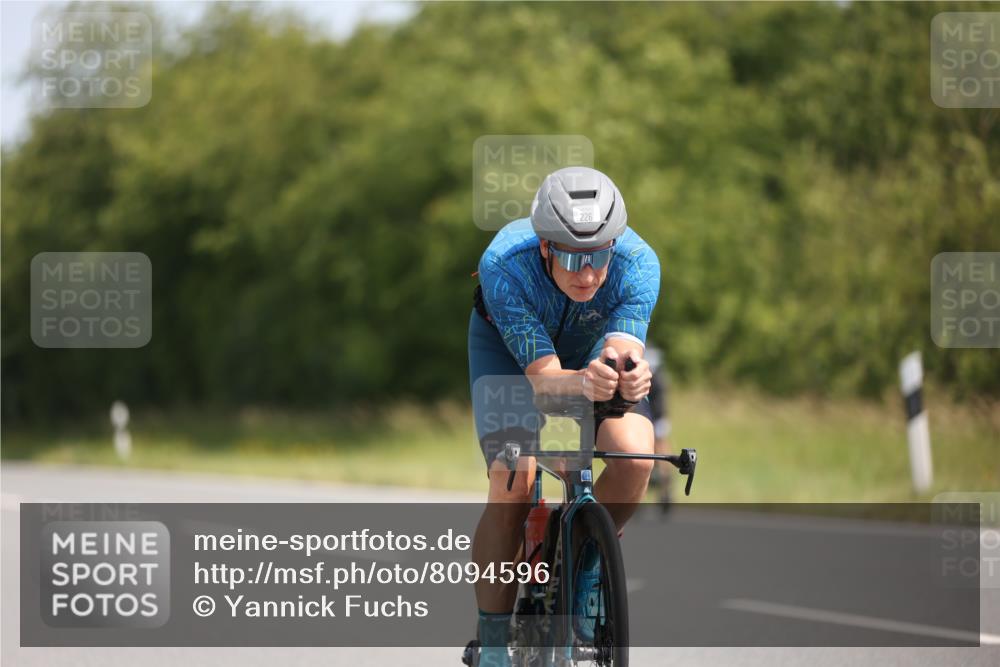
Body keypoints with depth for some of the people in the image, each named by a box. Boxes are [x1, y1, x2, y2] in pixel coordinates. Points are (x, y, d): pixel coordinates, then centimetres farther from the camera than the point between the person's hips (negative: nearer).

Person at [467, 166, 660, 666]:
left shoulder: (637, 264, -34)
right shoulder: (505, 265, -39)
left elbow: (625, 347, -43)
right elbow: (542, 373, -44)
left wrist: (626, 373, -68)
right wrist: (585, 382, -67)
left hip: (596, 343, 2)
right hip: (510, 344, -2)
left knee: (635, 458, -25)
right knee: (511, 485, -22)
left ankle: (587, 568, 3)